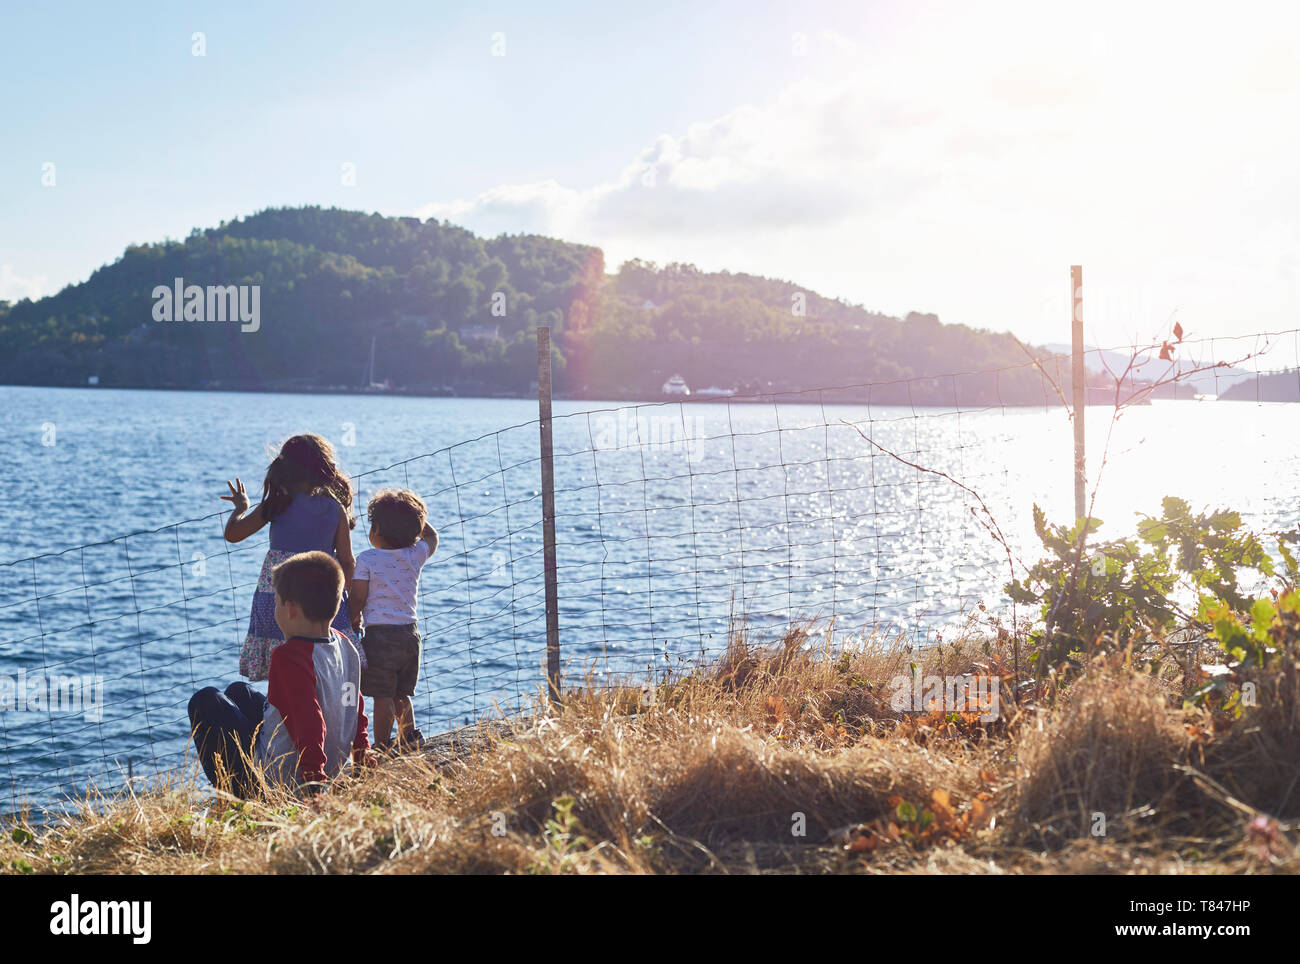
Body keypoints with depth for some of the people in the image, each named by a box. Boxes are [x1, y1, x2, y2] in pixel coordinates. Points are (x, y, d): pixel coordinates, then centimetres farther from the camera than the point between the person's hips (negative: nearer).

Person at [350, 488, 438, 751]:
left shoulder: (366, 560, -7)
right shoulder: (415, 555, 4)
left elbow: (357, 599, -7)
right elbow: (431, 536, 26)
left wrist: (353, 620, 9)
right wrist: (413, 516, 25)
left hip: (380, 635, -5)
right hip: (410, 633, 5)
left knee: (383, 697, -2)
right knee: (401, 694, 18)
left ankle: (382, 747, 0)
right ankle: (410, 735, 18)